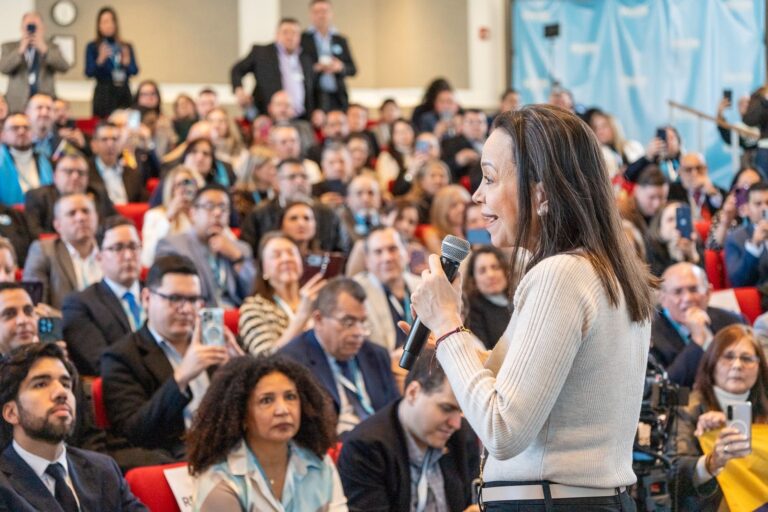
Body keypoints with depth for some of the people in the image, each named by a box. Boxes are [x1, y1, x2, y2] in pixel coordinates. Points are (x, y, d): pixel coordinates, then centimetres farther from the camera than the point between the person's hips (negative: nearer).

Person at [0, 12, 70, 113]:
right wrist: (20, 51, -17)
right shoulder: (9, 47, 11)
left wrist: (45, 50, -18)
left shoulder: (52, 47, 12)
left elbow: (64, 67, -5)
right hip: (18, 105, 0)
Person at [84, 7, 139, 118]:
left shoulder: (126, 47, 10)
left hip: (124, 92, 3)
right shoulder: (92, 47, 2)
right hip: (104, 93, -3)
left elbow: (135, 71, 5)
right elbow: (89, 72, -6)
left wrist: (126, 62, -15)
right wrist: (100, 60, -22)